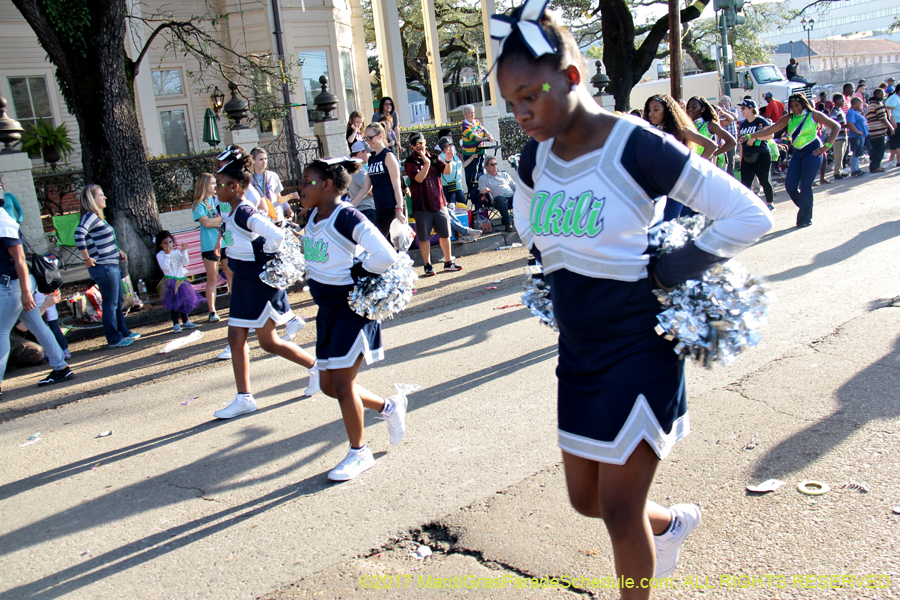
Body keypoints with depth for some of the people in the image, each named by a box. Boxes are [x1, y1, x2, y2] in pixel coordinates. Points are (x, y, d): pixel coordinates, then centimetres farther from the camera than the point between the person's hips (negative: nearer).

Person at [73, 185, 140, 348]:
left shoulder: (97, 217, 15)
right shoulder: (90, 216, -14)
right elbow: (79, 234, -31)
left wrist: (118, 251, 16)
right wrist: (87, 258, -25)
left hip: (112, 265, 10)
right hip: (103, 267, -10)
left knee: (119, 300, 19)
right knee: (110, 304, -2)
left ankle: (124, 332, 31)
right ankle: (114, 339, 7)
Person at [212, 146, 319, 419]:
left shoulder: (244, 212, -22)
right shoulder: (233, 212, 7)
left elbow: (276, 236, -34)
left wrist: (267, 261, -20)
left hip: (261, 283, -10)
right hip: (244, 282, 10)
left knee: (268, 342, 1)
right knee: (236, 338, 9)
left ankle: (316, 366, 20)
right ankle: (244, 398, 16)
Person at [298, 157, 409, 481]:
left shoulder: (347, 217, -21)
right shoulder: (313, 216, 5)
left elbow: (386, 257, -29)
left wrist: (356, 271, -16)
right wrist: (313, 276, 9)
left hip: (353, 307, -9)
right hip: (327, 307, 9)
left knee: (342, 384, -2)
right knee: (328, 384, 12)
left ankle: (359, 452, 18)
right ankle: (389, 407, 34)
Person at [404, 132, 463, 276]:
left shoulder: (434, 158, 9)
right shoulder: (410, 162, -2)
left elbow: (447, 171, -3)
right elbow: (419, 178, -17)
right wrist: (426, 163, -29)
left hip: (439, 202, 4)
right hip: (421, 205, -3)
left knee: (445, 234, 10)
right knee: (424, 237, 1)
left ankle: (448, 263, 22)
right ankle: (428, 266, 12)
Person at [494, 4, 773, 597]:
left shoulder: (636, 146, -18)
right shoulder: (537, 156, 2)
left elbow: (750, 216, -15)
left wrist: (668, 272, -14)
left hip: (641, 347, -7)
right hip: (577, 348, 7)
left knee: (620, 510, 3)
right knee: (586, 499, 17)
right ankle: (672, 522, 48)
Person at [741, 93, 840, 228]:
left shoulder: (814, 115, -4)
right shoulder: (789, 118, 8)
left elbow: (836, 127, -3)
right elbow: (769, 130, 4)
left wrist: (826, 146, -12)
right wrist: (750, 136, -6)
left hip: (813, 152, -5)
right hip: (797, 154, 5)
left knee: (805, 185, -10)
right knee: (790, 186, -5)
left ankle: (805, 218, 1)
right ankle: (805, 209, 17)